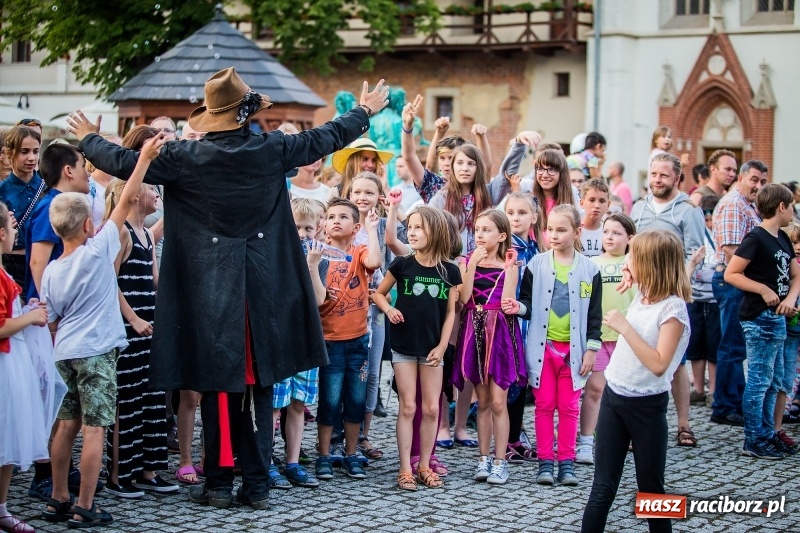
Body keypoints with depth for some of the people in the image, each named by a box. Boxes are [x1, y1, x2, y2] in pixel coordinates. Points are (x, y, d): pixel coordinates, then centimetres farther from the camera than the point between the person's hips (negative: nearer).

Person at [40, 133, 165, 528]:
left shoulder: (51, 271, 6)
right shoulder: (98, 251, -9)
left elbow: (53, 322, 11)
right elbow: (127, 200, -6)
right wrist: (145, 158, -1)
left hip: (65, 353, 6)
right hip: (96, 351, -6)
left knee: (68, 424, 15)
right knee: (94, 429, -3)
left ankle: (58, 500, 21)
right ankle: (84, 510, -3)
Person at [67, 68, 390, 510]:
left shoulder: (187, 158, -9)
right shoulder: (271, 150, -3)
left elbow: (125, 163, 0)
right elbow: (326, 138, 11)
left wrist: (89, 138, 19)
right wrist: (365, 111, 28)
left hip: (211, 288, -2)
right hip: (264, 286, 2)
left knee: (217, 385, 6)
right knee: (259, 384, 8)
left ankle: (219, 483, 11)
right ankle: (257, 484, 12)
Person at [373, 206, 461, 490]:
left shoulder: (449, 271, -2)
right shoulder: (402, 265, -4)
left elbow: (450, 312, 2)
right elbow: (378, 293, 6)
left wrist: (442, 346, -4)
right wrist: (388, 309, -13)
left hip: (432, 347, 1)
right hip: (404, 345, -1)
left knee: (431, 408, 5)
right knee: (408, 406, 0)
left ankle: (424, 466, 17)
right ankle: (405, 469, 6)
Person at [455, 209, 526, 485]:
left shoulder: (509, 264, 1)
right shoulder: (467, 261, 4)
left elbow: (507, 302, -11)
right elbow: (464, 298, -11)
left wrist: (509, 268, -13)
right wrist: (473, 264, -16)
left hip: (501, 334, -2)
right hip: (475, 332, 2)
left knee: (498, 401, -4)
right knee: (483, 401, 8)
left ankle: (500, 461, 2)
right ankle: (484, 459, 16)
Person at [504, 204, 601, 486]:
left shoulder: (588, 269, 0)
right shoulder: (536, 265, 1)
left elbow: (594, 314, 2)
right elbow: (528, 303, 4)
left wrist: (591, 349, -2)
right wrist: (518, 307, -18)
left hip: (573, 348, 0)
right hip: (542, 346, 0)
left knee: (569, 407, 6)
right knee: (544, 405, 4)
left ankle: (566, 462, 13)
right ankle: (545, 462, 11)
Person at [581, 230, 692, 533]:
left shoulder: (672, 307, -17)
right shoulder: (641, 298, 5)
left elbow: (659, 364, -25)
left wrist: (624, 327, -24)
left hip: (646, 405, -7)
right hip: (613, 397, 7)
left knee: (650, 488, 7)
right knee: (603, 487, 6)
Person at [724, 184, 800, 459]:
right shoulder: (756, 238, -14)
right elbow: (731, 274, -17)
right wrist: (764, 290, -19)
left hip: (777, 317, 9)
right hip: (759, 319, -9)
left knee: (773, 381, 15)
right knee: (759, 380, -3)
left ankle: (767, 434, 24)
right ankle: (753, 441, 4)